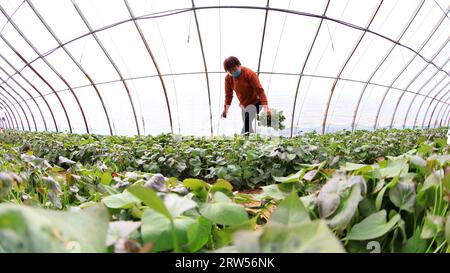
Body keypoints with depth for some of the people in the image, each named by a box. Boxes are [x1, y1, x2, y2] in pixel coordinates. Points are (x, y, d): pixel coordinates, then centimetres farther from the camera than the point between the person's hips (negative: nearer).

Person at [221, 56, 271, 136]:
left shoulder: (249, 73, -20)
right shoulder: (228, 78, -5)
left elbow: (260, 90, -22)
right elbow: (228, 94, 4)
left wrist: (266, 106, -30)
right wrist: (226, 108, -7)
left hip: (255, 102, -6)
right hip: (243, 105, 6)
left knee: (247, 124, -22)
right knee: (247, 126, 6)